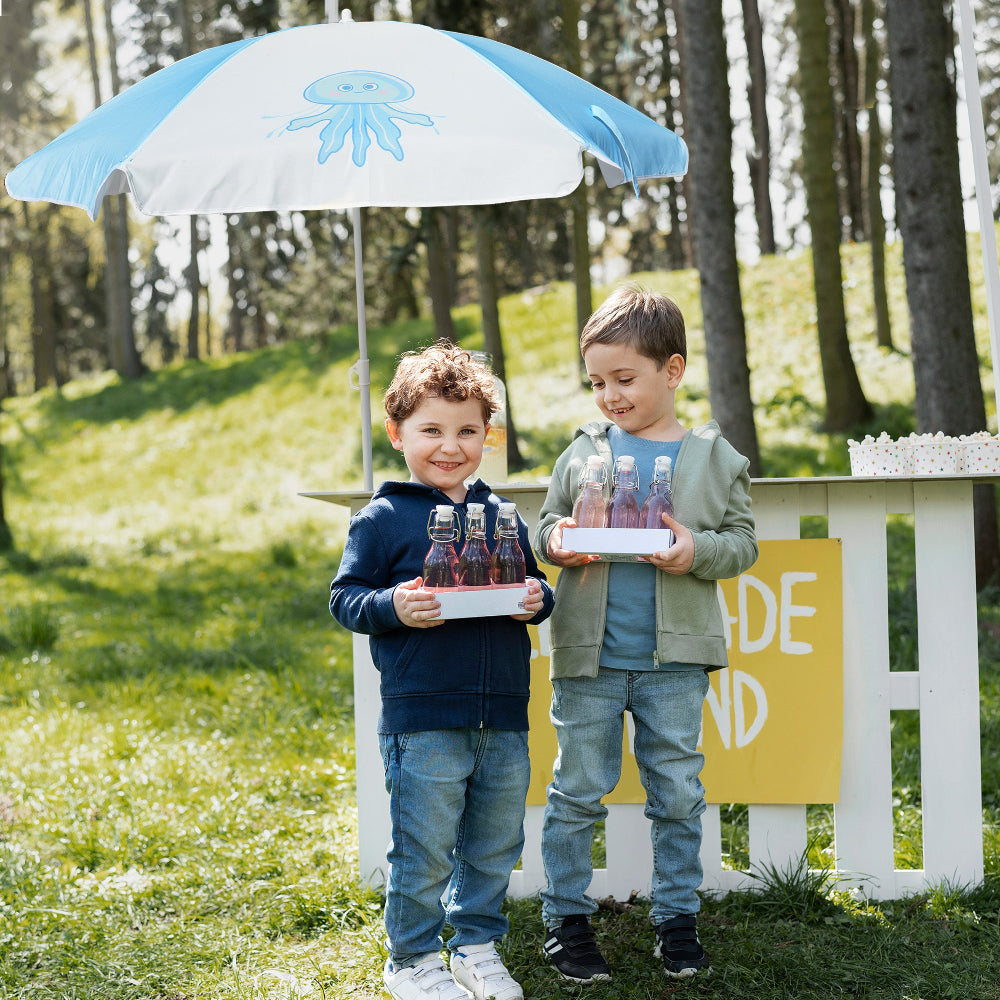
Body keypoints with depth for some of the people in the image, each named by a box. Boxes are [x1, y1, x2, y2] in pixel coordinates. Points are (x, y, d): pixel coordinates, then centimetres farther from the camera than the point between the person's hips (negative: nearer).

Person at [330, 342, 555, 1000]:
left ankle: (478, 945, 31)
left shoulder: (500, 515, 10)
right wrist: (393, 607, -20)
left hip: (503, 716, 5)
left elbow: (535, 585, 19)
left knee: (495, 844, 14)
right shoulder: (383, 519, -3)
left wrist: (538, 600, -3)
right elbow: (345, 598, -2)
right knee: (425, 848, 2)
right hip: (422, 717, -5)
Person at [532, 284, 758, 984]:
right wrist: (556, 540, -10)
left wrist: (699, 551, -16)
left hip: (675, 659, 0)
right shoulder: (583, 450, 4)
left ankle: (677, 918, 22)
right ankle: (566, 916, 20)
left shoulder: (714, 456, 1)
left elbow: (743, 541, 3)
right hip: (589, 655, 1)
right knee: (578, 788, 7)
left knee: (679, 792, 8)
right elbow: (549, 521, 12)